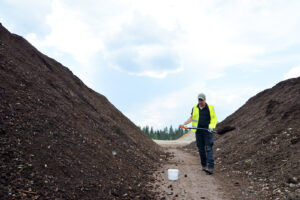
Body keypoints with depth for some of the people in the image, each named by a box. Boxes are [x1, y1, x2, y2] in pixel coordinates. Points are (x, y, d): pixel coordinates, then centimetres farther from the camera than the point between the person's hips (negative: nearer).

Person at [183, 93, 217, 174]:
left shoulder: (210, 107, 2)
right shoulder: (194, 108, 10)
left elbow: (214, 118, 3)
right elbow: (191, 118, 19)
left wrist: (211, 126, -13)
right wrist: (184, 123, 6)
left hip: (207, 131, -3)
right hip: (198, 131, 3)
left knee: (208, 148, -9)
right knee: (201, 149, 7)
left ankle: (210, 167, -12)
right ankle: (204, 165, 18)